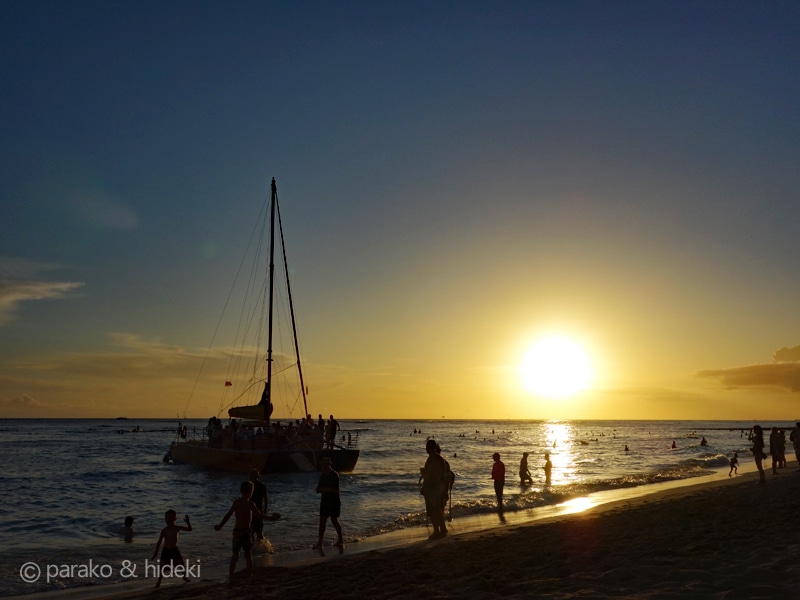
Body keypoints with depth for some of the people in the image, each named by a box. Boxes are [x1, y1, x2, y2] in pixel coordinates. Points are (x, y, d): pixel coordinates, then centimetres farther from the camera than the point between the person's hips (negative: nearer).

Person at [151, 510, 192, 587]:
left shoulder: (177, 528, -6)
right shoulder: (164, 530, -8)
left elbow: (189, 529, -6)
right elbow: (159, 541, -3)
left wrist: (187, 522, -20)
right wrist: (156, 551, -4)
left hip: (174, 549, 1)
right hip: (166, 550, -1)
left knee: (181, 564, 5)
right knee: (162, 566, -2)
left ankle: (184, 576, 28)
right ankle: (159, 579, 18)